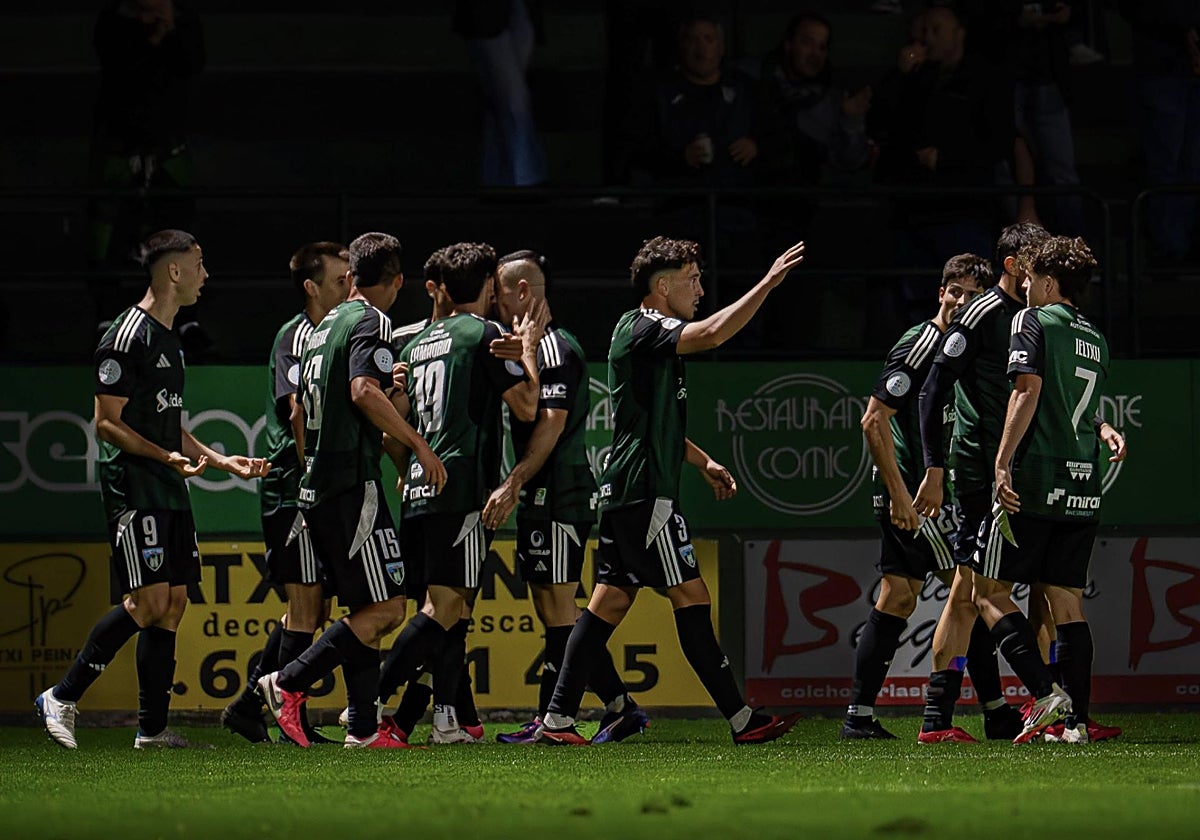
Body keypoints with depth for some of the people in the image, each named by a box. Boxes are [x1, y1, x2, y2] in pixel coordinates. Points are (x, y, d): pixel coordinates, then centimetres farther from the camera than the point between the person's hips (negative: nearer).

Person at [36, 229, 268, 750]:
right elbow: (107, 423, -14)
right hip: (132, 487, -10)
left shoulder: (169, 341, 20)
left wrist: (223, 462, 22)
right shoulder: (128, 337, -11)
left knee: (173, 604, 4)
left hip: (168, 491, 10)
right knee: (149, 602, -15)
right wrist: (168, 458, -23)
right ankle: (62, 698, -7)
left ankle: (153, 727, 5)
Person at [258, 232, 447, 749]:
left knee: (365, 613, 9)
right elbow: (363, 392, -23)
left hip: (317, 488, 9)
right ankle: (288, 683, -10)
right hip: (353, 484, -9)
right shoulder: (371, 323, -8)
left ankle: (364, 728, 3)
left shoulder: (324, 327, 18)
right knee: (386, 609, -8)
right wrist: (418, 445, -17)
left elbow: (299, 411, 26)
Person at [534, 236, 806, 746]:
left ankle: (558, 718, 5)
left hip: (626, 493, 10)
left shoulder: (649, 333, 20)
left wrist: (702, 461, 26)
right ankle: (742, 719, -8)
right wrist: (768, 283, -22)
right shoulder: (642, 330, -12)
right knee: (691, 596, -9)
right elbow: (713, 334, -28)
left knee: (611, 600, 8)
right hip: (644, 493, -10)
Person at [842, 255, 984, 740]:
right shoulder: (920, 343, -12)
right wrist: (899, 493, -20)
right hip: (912, 487, -9)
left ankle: (860, 716, 8)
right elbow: (874, 420, -17)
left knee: (897, 599, 7)